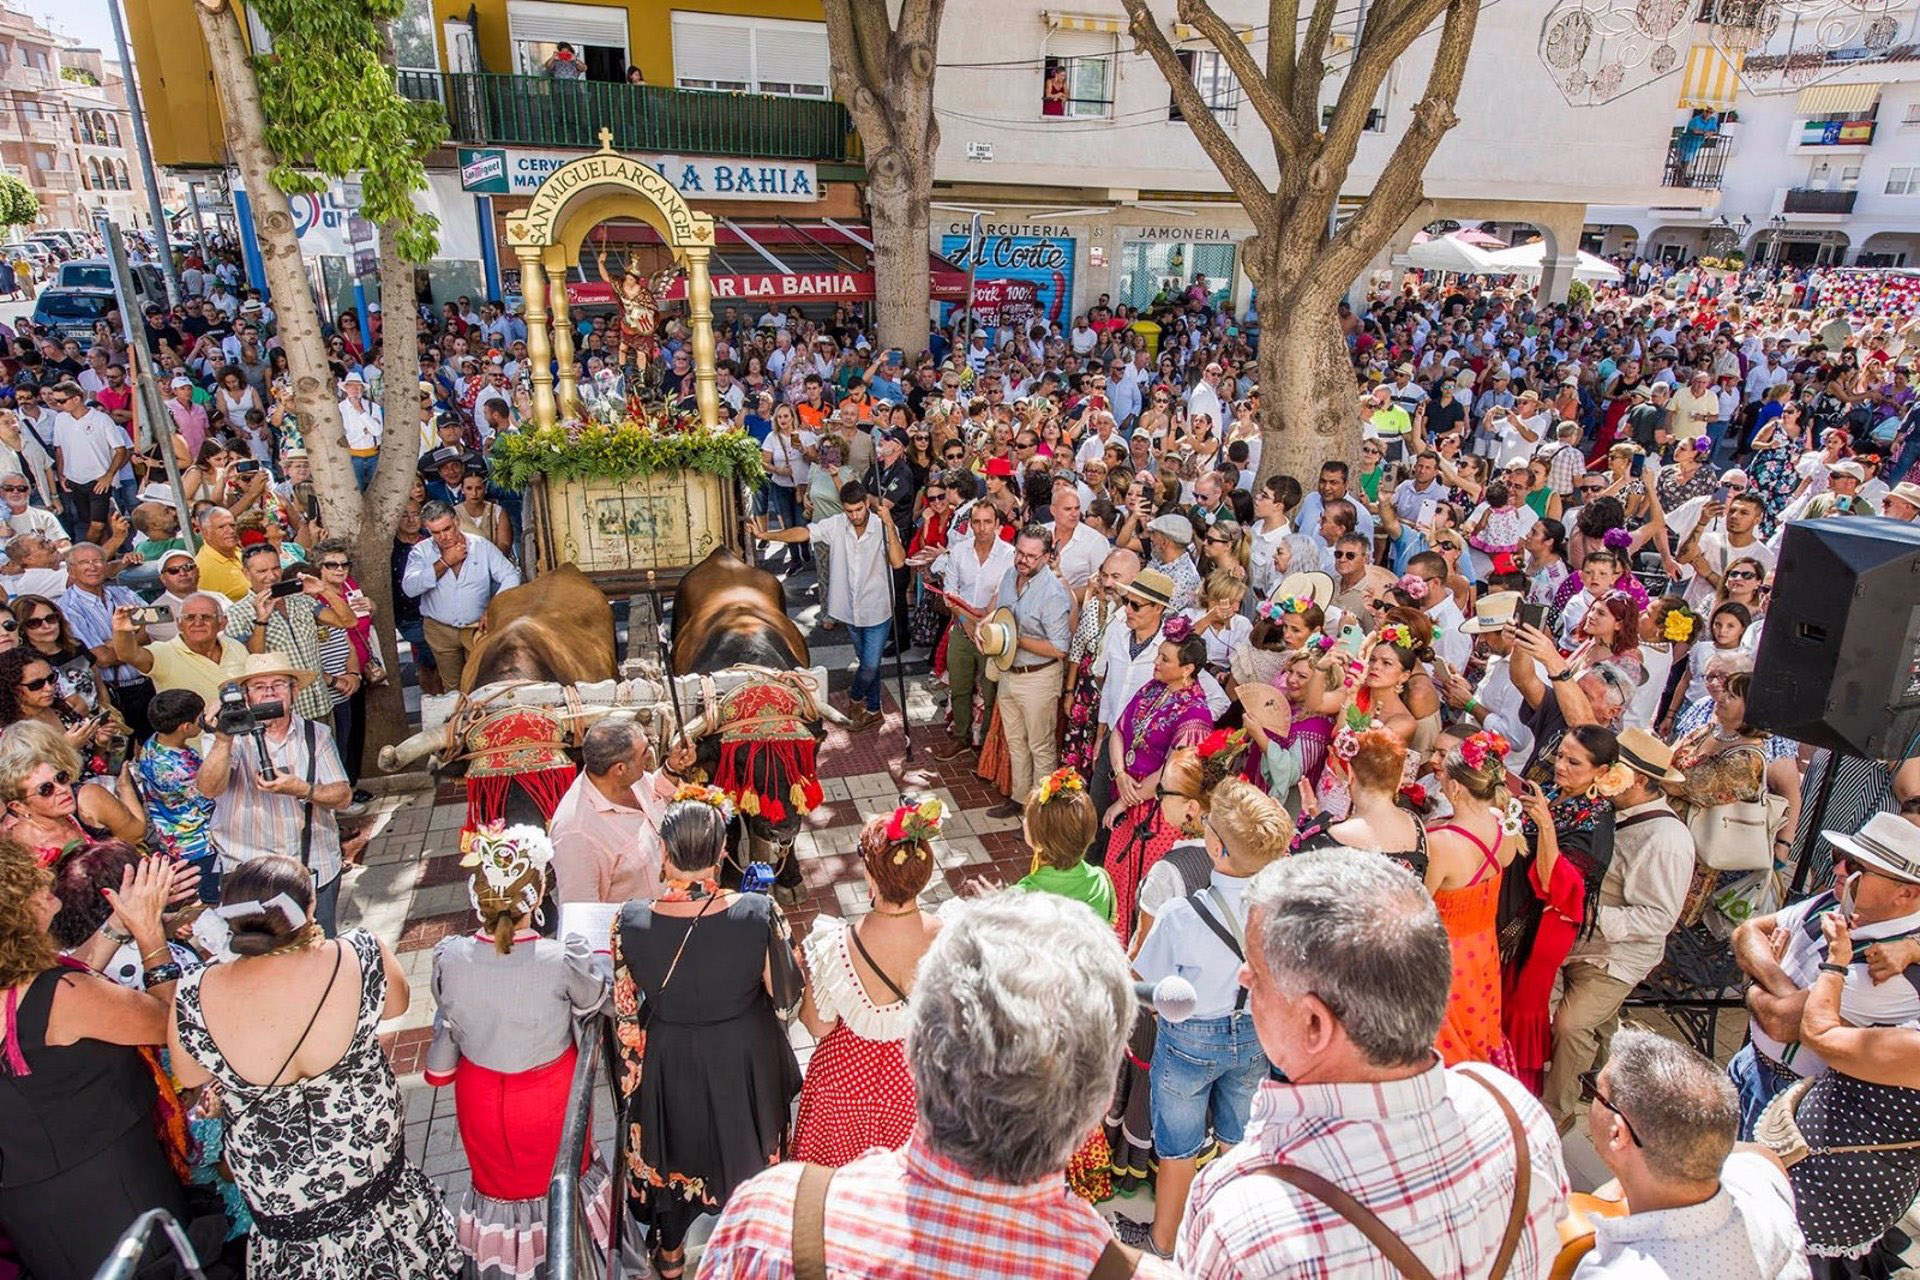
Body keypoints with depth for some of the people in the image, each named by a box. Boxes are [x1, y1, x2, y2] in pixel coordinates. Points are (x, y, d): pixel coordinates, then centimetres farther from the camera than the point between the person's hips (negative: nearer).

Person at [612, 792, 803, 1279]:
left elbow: (625, 1009, -12)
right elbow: (786, 993, -15)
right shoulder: (757, 914, -30)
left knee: (673, 1147, 28)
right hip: (744, 1056, 0)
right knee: (745, 1144, 28)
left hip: (668, 1061, 0)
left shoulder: (632, 923, -27)